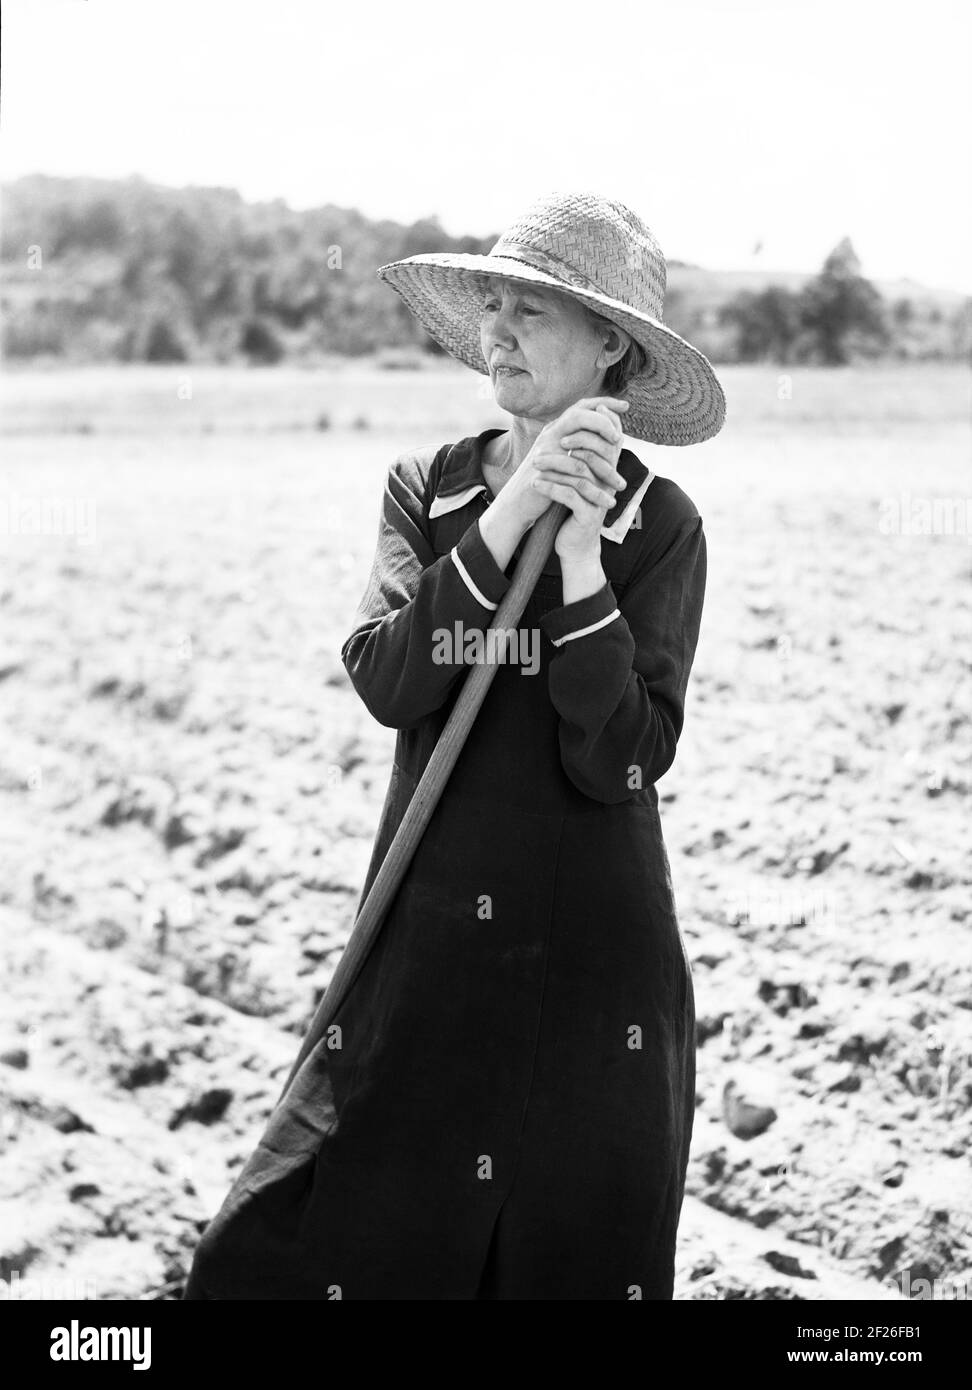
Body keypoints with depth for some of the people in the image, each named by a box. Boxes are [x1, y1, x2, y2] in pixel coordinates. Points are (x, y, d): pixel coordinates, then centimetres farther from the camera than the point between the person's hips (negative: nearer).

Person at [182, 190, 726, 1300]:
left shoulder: (659, 526, -4)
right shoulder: (427, 490, 4)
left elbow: (620, 765, -13)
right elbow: (385, 683, -12)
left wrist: (580, 555, -19)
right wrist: (504, 520, -19)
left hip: (592, 960, -2)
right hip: (426, 944, 2)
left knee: (578, 1257, 9)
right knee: (277, 1252, -2)